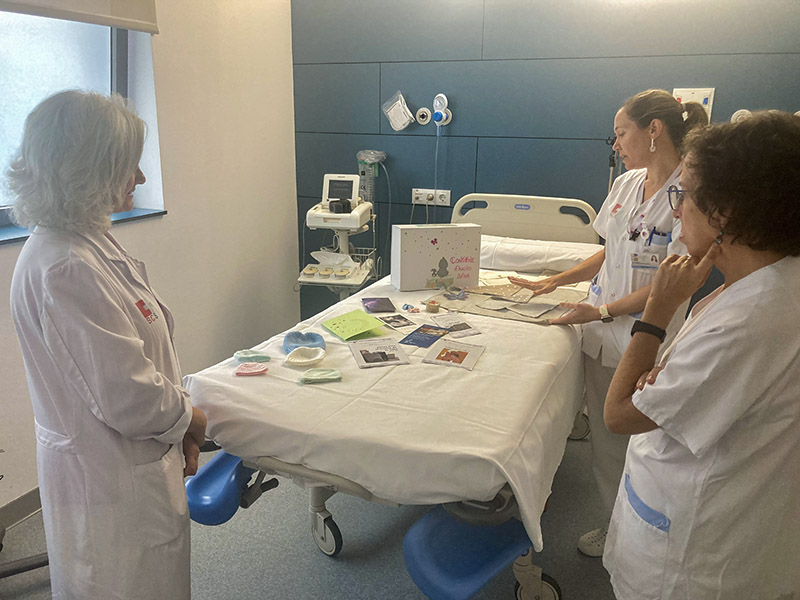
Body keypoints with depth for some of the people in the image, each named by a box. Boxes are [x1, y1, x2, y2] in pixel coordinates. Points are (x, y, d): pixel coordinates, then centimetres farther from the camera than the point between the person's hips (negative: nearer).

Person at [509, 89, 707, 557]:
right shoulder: (627, 183, 8)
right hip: (602, 337, 7)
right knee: (605, 439, 16)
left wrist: (602, 310, -19)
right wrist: (553, 283, 11)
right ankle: (613, 527, 37)